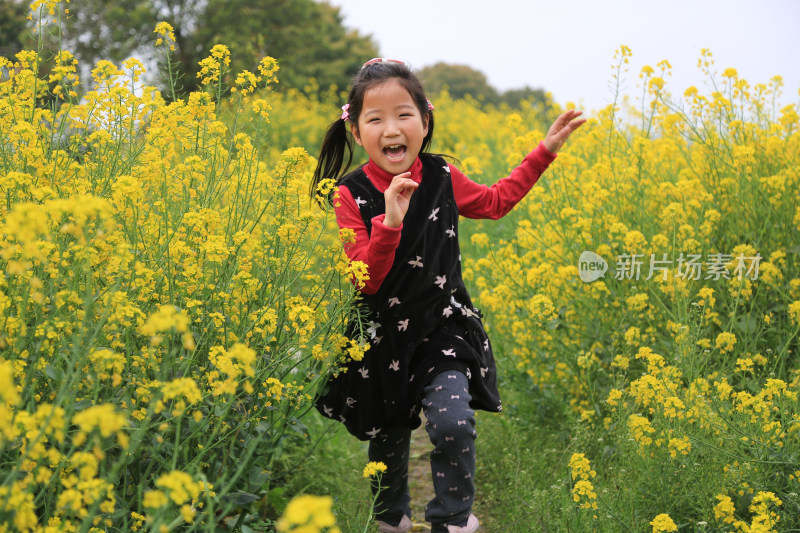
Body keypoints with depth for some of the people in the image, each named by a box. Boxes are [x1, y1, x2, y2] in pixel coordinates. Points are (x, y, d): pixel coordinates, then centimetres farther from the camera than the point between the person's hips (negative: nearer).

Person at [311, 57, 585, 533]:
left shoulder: (443, 178, -4)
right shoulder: (351, 195, -12)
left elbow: (495, 200, 18)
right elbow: (366, 281, -17)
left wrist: (546, 150, 14)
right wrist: (389, 222, -33)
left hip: (442, 331, 0)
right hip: (383, 340, 0)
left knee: (453, 424, -22)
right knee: (387, 442, 14)